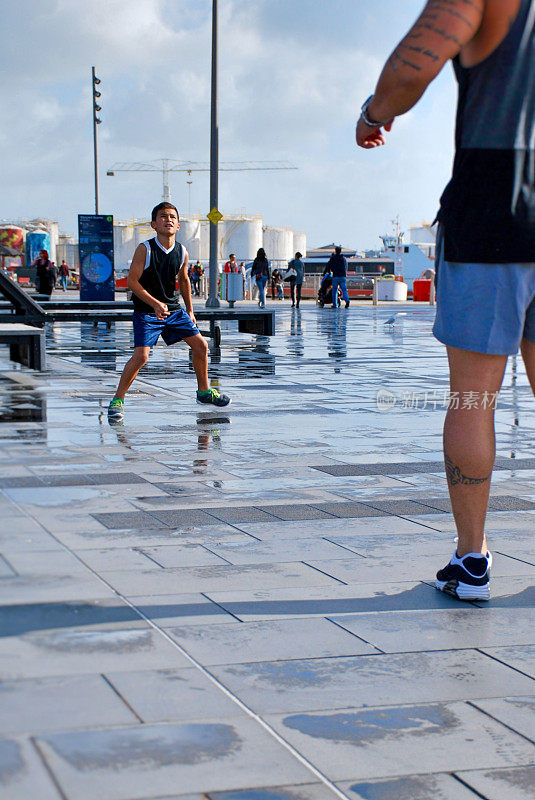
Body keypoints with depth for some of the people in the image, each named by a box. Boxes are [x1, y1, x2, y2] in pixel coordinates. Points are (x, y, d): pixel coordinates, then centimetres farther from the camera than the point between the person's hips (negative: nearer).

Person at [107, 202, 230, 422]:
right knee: (141, 355, -19)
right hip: (146, 311, -5)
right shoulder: (144, 249, -16)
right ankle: (117, 400, -3)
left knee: (200, 345, 4)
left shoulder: (182, 252, -1)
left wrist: (190, 310, 17)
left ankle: (204, 391, 26)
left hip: (173, 309, 5)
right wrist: (155, 304, -25)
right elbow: (132, 281, -16)